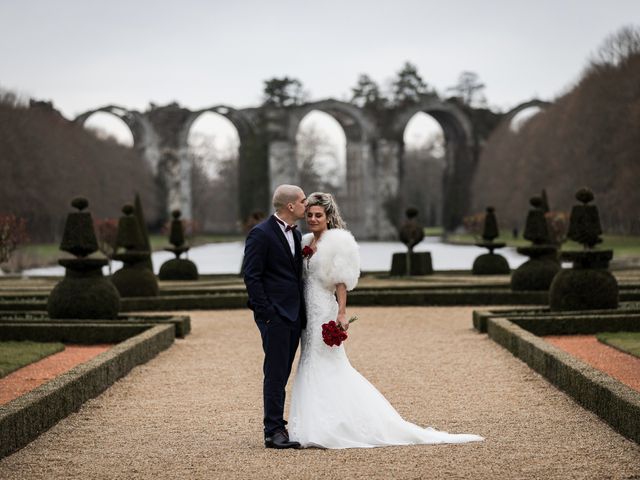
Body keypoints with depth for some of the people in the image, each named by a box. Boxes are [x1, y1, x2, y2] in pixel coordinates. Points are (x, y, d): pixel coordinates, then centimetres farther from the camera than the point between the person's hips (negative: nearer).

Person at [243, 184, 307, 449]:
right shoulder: (261, 234, -10)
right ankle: (274, 432, -5)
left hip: (294, 315, 8)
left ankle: (276, 425, 15)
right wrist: (265, 313, -16)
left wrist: (303, 312, 14)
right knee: (275, 373, -7)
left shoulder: (296, 234, 16)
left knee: (282, 374, 10)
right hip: (275, 315, -8)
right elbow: (251, 276, -12)